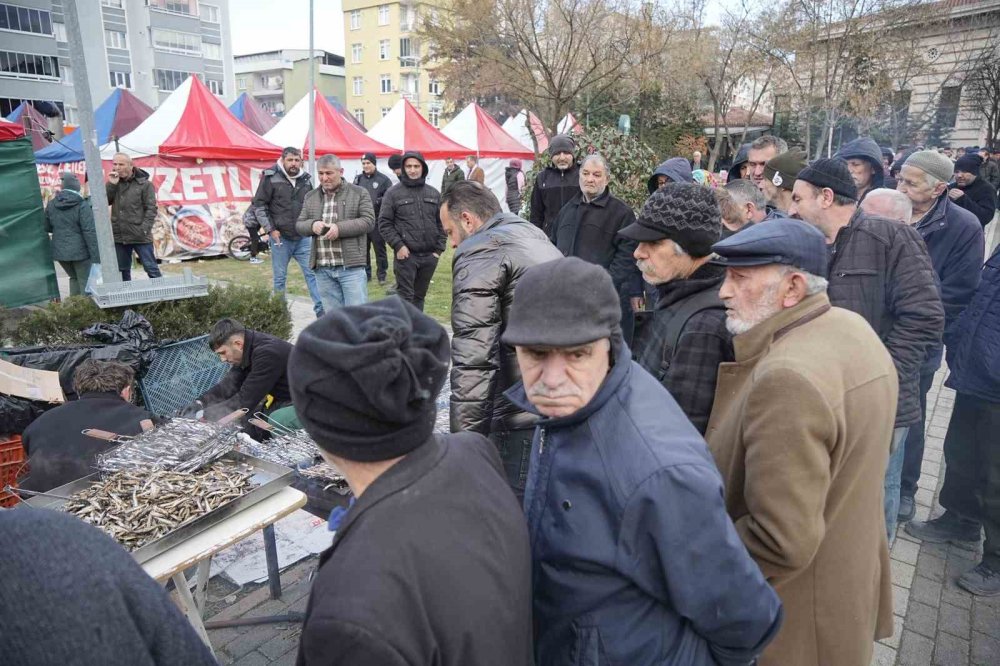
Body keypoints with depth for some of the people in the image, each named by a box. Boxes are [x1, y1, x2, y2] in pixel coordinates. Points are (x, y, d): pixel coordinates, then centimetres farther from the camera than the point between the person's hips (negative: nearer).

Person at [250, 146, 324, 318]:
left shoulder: (306, 180, 7)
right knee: (280, 278, 8)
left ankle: (321, 310, 1)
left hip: (303, 237, 3)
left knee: (312, 273, -2)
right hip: (280, 238, -3)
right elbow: (258, 205, -3)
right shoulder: (271, 178, -5)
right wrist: (271, 229, -9)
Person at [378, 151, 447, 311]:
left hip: (429, 256, 4)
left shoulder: (433, 194, 9)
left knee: (420, 296, 13)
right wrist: (398, 245, -12)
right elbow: (384, 223, -3)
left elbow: (442, 223, 11)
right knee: (405, 297, -3)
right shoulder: (393, 193, -1)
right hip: (406, 255, -4)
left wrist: (439, 249, 3)